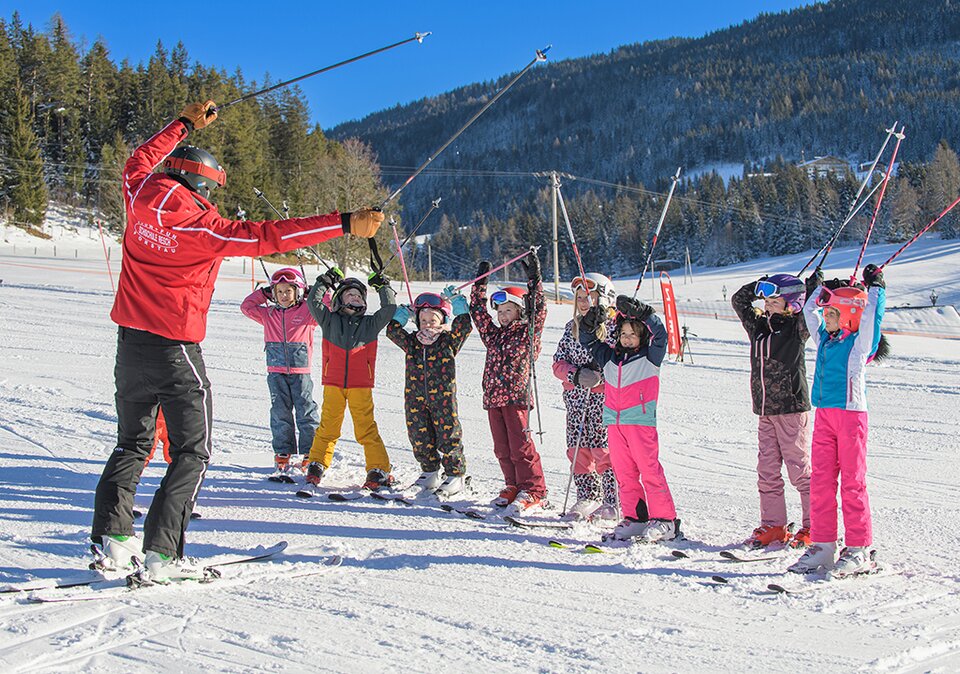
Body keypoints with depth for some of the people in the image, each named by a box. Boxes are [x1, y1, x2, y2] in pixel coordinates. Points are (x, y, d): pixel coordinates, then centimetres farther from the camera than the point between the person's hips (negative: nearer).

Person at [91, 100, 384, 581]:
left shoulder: (140, 199, 0)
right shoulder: (201, 226, -16)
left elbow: (140, 162, 23)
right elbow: (268, 237, -21)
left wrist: (185, 124, 34)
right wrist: (346, 224, -21)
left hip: (130, 341, 6)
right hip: (177, 349, -6)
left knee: (132, 443, 19)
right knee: (192, 452, 3)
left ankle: (112, 534, 11)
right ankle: (161, 552, -5)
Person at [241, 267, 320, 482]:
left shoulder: (307, 311, 4)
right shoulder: (269, 315, 13)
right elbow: (247, 307, 14)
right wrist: (263, 293, 10)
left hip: (301, 372, -2)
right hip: (276, 372, 3)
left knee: (306, 414, -2)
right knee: (280, 415, 2)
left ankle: (309, 459, 4)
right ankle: (282, 458, 5)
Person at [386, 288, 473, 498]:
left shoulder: (448, 341, 1)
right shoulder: (411, 342, 10)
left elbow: (464, 326, -10)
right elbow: (392, 331, 5)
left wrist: (457, 301, -7)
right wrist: (404, 313, 4)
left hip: (443, 398, -3)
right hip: (415, 399, 3)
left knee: (448, 437, -1)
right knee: (420, 438, 8)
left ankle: (456, 475, 13)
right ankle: (430, 472, 26)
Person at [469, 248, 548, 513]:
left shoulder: (528, 332, 3)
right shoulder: (494, 335, 18)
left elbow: (537, 309, -8)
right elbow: (477, 310, 22)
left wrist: (534, 278, -10)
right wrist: (480, 282, 20)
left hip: (516, 396, -6)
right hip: (493, 398, 6)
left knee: (520, 447, -6)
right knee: (502, 448, 8)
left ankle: (533, 491, 2)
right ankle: (513, 486, 19)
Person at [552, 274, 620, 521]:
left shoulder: (614, 326, -4)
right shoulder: (572, 327, 14)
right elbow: (559, 363, 10)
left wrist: (599, 374, -20)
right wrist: (578, 375, -10)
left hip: (604, 396, -6)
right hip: (576, 397, 6)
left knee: (604, 449, -8)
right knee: (578, 450, 6)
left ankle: (614, 501, 2)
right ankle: (587, 498, 16)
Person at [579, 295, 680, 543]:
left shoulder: (649, 356, 2)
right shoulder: (610, 357, 16)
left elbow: (659, 333, -13)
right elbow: (589, 343, 23)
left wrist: (640, 312, -24)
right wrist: (589, 325, 3)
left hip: (641, 420, -5)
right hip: (614, 422, 5)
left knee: (649, 470, -7)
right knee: (624, 473, 7)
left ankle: (664, 520, -3)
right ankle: (634, 518, 13)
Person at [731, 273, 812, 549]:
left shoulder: (797, 327, -2)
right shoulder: (758, 325, 13)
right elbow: (739, 300, 21)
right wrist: (761, 284, 13)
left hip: (792, 409, -6)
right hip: (765, 411, 6)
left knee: (800, 470, -3)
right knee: (767, 471, 6)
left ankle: (813, 527, 5)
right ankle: (773, 526, 14)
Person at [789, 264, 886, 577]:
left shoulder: (859, 341, -2)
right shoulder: (824, 339, 14)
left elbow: (871, 315, -12)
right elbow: (810, 310, 25)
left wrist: (875, 286, 1)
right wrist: (824, 288, 26)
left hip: (851, 413, -6)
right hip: (824, 413, 6)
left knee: (852, 483, -3)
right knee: (821, 481, 4)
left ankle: (859, 550, 3)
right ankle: (823, 545, 10)